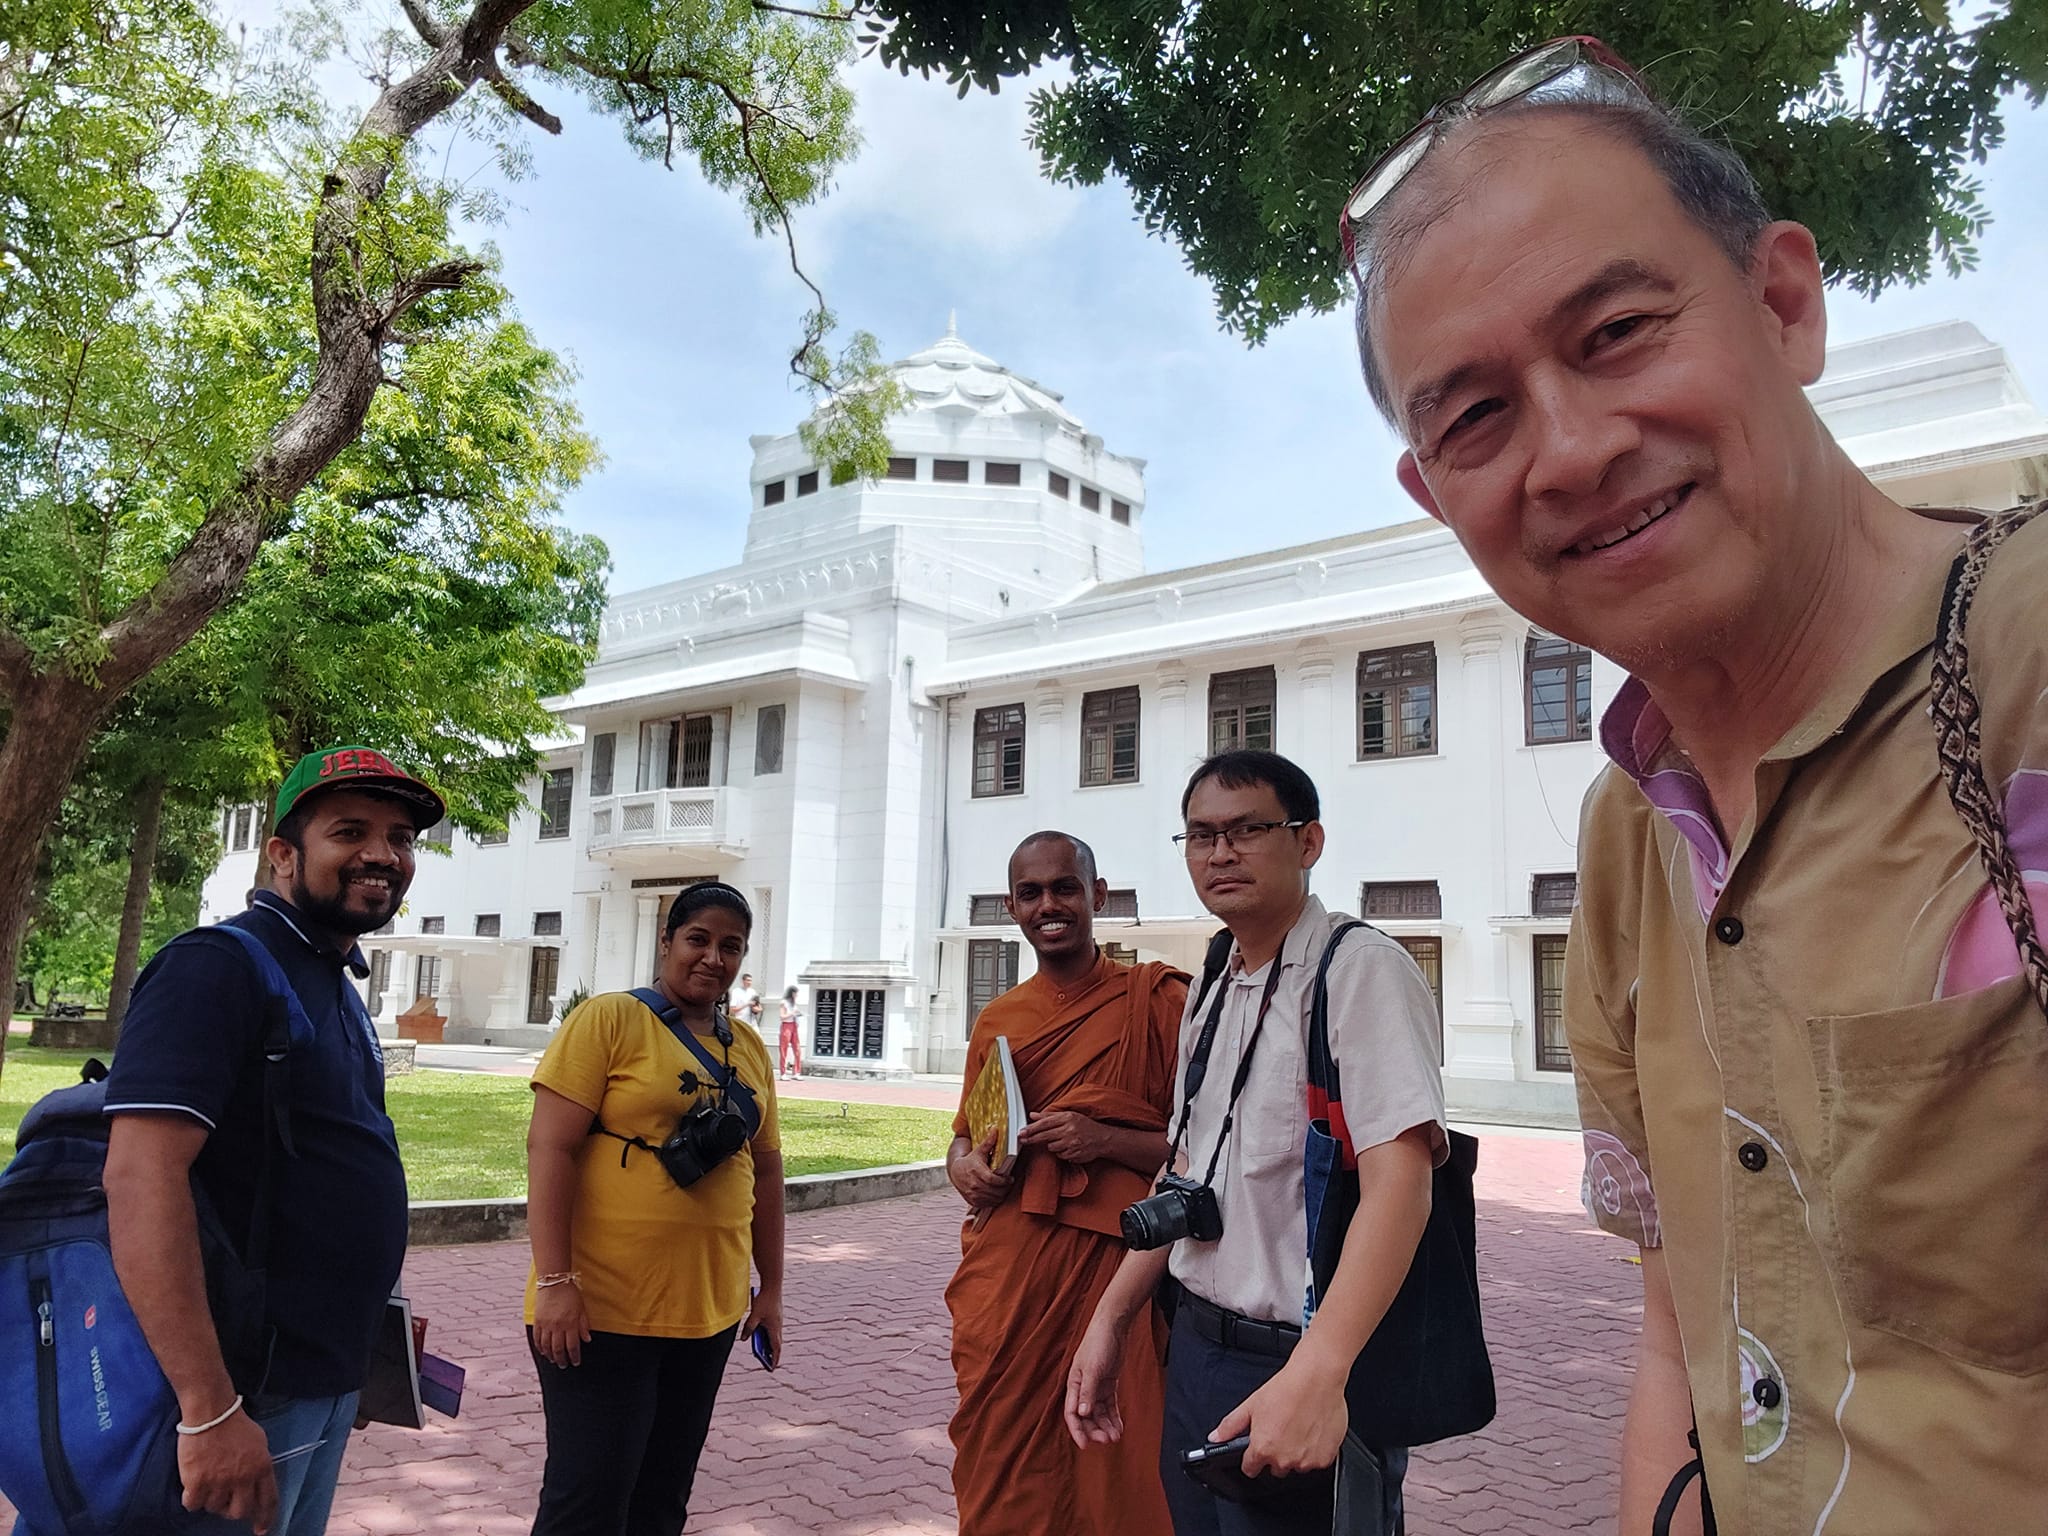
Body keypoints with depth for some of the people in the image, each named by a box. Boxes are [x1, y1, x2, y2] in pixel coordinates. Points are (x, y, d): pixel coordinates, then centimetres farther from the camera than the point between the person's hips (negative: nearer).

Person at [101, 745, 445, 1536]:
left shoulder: (337, 986, 11)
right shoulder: (219, 966, -17)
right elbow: (141, 1178, -27)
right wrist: (210, 1410, -29)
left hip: (330, 1378, 9)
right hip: (249, 1390, -8)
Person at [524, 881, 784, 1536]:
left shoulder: (748, 1049, 10)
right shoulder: (609, 1019, -7)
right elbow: (550, 1146, -13)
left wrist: (771, 1289, 16)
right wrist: (555, 1281, -19)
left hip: (709, 1310, 6)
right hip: (603, 1310, -5)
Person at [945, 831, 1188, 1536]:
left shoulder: (1157, 999, -3)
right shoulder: (997, 1021, 11)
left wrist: (1107, 1141, -16)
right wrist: (965, 1166, 1)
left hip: (1113, 1264, -4)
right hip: (1003, 1273, 4)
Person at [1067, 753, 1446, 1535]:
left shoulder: (1360, 969, -15)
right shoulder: (1210, 993, 10)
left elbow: (1398, 1182, -25)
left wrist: (1316, 1372, -33)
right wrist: (1110, 1319, 12)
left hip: (1302, 1367, -7)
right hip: (1195, 1347, 8)